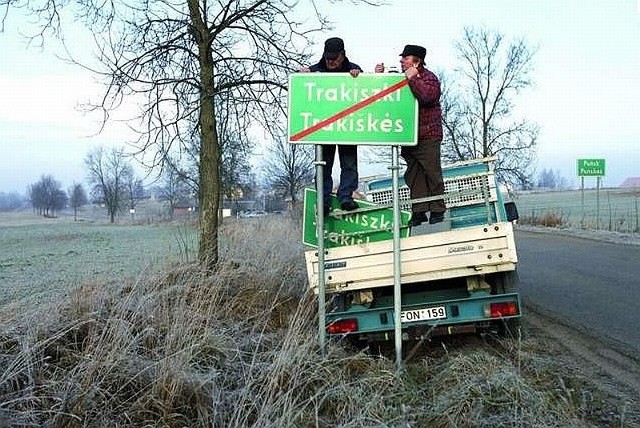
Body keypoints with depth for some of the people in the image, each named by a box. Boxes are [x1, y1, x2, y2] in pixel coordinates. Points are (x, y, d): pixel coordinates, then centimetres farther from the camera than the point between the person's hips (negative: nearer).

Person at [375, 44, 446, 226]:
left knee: (432, 173, -4)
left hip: (428, 136, -6)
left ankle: (437, 211, 4)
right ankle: (419, 211, 10)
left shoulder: (429, 78, -3)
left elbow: (428, 96, -23)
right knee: (414, 175, 6)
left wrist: (412, 78, -19)